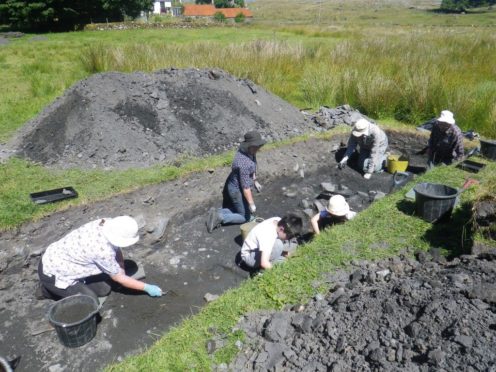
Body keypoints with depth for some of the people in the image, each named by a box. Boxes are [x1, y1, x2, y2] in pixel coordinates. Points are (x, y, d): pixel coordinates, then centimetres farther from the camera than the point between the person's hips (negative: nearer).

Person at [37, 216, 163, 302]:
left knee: (104, 289, 6)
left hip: (61, 259, 8)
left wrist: (123, 276, 3)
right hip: (53, 272, -8)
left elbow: (117, 250, 4)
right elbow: (119, 278, -19)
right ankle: (50, 289, 7)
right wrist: (147, 288, -13)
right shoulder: (103, 250, -34)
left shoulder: (106, 224, -15)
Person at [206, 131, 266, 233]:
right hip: (237, 191, -9)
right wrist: (251, 204, -21)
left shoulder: (248, 152, -6)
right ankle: (220, 217, 1)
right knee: (245, 217, 9)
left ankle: (217, 212, 15)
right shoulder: (244, 163, -35)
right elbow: (245, 187, -29)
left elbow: (252, 169, 13)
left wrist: (255, 182, 23)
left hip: (233, 186, 9)